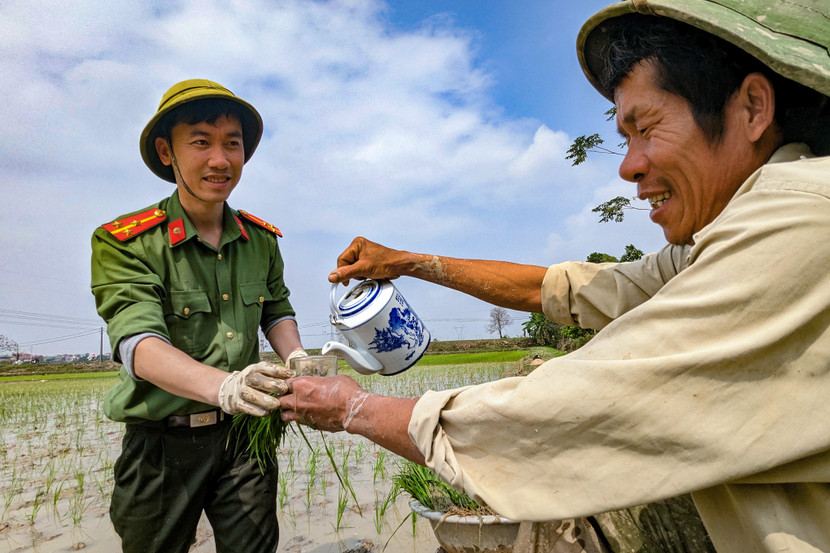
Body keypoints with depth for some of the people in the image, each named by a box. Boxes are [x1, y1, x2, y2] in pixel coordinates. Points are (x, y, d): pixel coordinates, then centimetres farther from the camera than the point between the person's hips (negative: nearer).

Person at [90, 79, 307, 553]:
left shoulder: (261, 239, 3)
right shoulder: (122, 243, -11)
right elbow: (139, 344, -24)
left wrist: (296, 356, -10)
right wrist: (222, 386, -43)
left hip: (245, 432, 3)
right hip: (162, 442, -2)